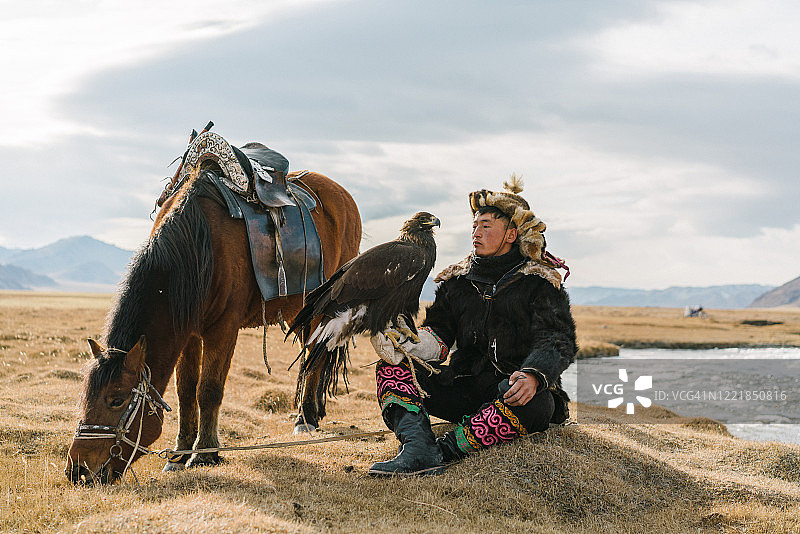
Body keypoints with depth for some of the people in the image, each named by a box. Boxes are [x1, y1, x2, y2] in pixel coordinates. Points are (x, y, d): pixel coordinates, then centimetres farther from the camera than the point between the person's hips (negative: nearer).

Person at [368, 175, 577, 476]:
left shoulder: (540, 282, 2)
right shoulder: (457, 280, 16)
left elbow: (557, 340, -12)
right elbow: (438, 333, 8)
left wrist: (533, 375, -34)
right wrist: (405, 344, -16)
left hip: (510, 387, -4)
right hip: (462, 388, 4)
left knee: (536, 403, -39)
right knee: (393, 368, -14)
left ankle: (449, 448, -38)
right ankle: (419, 449, -39)